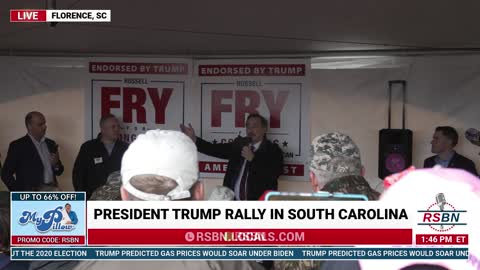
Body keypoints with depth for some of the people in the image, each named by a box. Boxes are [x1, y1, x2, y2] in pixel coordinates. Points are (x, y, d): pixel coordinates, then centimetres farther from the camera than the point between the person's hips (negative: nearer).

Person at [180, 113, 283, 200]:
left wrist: (252, 158, -17)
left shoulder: (273, 150, -2)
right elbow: (216, 149, 2)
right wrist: (194, 139, -8)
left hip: (259, 204, -3)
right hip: (233, 201, 4)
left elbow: (275, 173, -17)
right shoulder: (239, 144, 9)